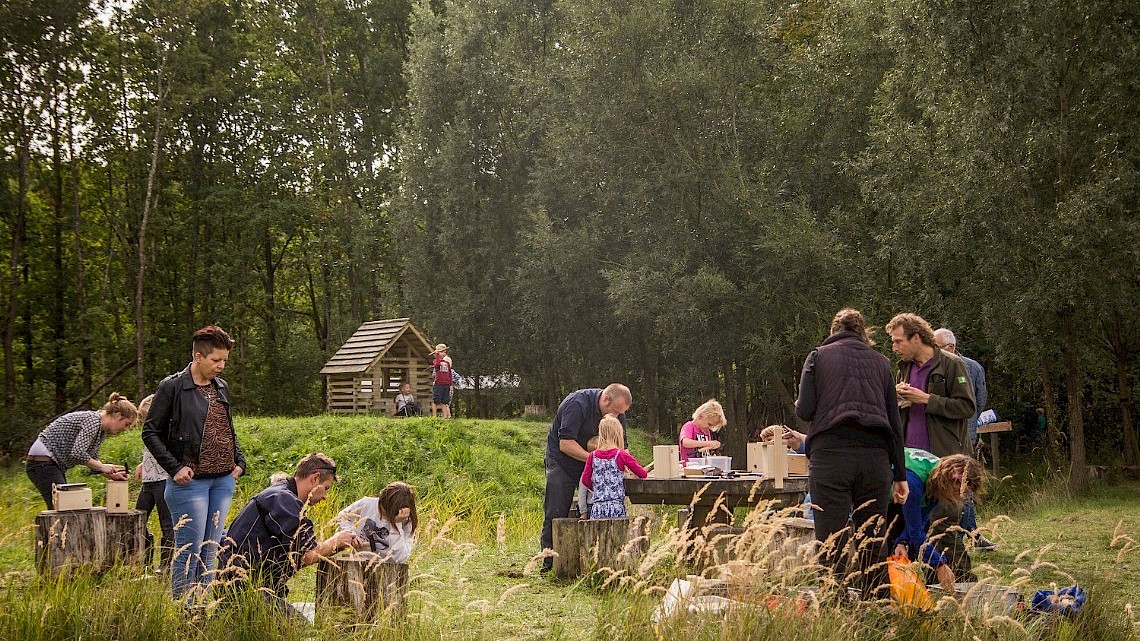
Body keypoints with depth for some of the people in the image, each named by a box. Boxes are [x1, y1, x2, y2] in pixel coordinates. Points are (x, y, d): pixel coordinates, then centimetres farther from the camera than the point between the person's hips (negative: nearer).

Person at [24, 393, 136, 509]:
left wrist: (112, 475, 4)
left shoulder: (102, 430, 12)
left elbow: (93, 460, 18)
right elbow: (77, 454, -28)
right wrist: (102, 467, -16)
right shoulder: (93, 420, -18)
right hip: (43, 463, -11)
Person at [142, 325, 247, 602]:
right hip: (191, 482, -6)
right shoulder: (172, 387, -7)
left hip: (223, 481, 6)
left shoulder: (221, 387, 13)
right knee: (189, 551, -7)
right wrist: (174, 468, -12)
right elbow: (150, 432, -5)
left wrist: (239, 462, 10)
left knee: (210, 550, 9)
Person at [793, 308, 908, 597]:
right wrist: (899, 475, 17)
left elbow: (805, 410, -1)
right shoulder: (880, 362, 18)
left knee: (831, 540, -3)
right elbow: (894, 422, 15)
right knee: (873, 540, 10)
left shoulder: (818, 357, 10)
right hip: (875, 455, 3)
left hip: (831, 454, -3)